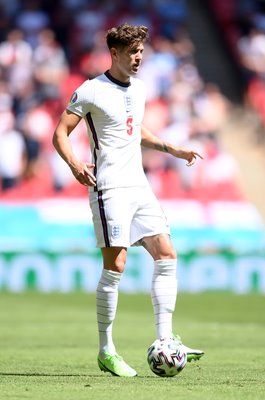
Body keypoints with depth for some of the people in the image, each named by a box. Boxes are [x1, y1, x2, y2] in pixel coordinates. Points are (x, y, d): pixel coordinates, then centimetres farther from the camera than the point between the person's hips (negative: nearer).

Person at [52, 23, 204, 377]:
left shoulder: (138, 89, 15)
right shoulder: (92, 91, -7)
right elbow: (60, 134, -8)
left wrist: (171, 149, 19)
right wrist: (74, 163, -26)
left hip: (139, 187, 8)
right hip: (110, 188, -8)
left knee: (167, 256, -1)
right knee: (115, 266, -10)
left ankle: (165, 339, 2)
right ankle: (106, 351, -2)